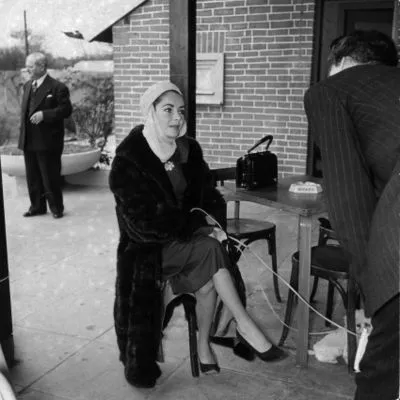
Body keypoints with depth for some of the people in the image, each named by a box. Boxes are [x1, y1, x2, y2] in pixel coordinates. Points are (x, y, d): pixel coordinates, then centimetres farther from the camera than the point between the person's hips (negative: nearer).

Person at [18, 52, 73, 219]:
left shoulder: (57, 87, -9)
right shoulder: (27, 86, 14)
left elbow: (66, 109, -14)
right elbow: (25, 110, 20)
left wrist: (44, 114, -23)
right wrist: (23, 133, 12)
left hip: (47, 141, -7)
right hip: (28, 141, 7)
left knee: (50, 177, 1)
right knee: (32, 177, 13)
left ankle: (56, 208, 15)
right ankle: (37, 206, 25)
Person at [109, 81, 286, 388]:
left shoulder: (189, 149, 4)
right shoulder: (129, 159, -14)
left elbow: (208, 197, 13)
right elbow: (144, 220, -19)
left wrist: (211, 222, -9)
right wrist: (198, 226, -22)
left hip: (189, 237, 5)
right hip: (149, 246, -5)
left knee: (208, 277, -26)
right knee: (210, 250, -29)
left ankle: (204, 345, -7)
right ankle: (245, 326, -17)